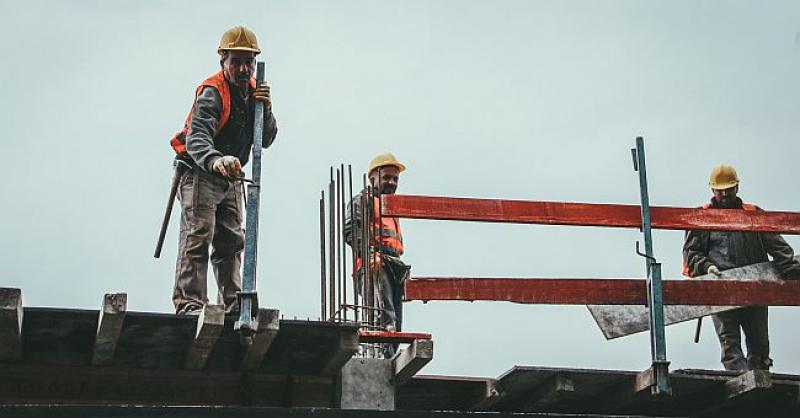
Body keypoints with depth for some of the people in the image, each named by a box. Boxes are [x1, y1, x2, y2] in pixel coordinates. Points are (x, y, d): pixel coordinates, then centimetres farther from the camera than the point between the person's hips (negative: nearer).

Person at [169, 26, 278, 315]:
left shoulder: (252, 91, 6)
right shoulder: (212, 92, -19)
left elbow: (266, 140, 3)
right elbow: (196, 138, -36)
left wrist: (265, 110, -16)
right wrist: (215, 161, -57)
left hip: (230, 178, 8)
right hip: (199, 173, -8)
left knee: (232, 241, 8)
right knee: (197, 236, -16)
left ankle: (232, 305, 13)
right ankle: (189, 304, -19)